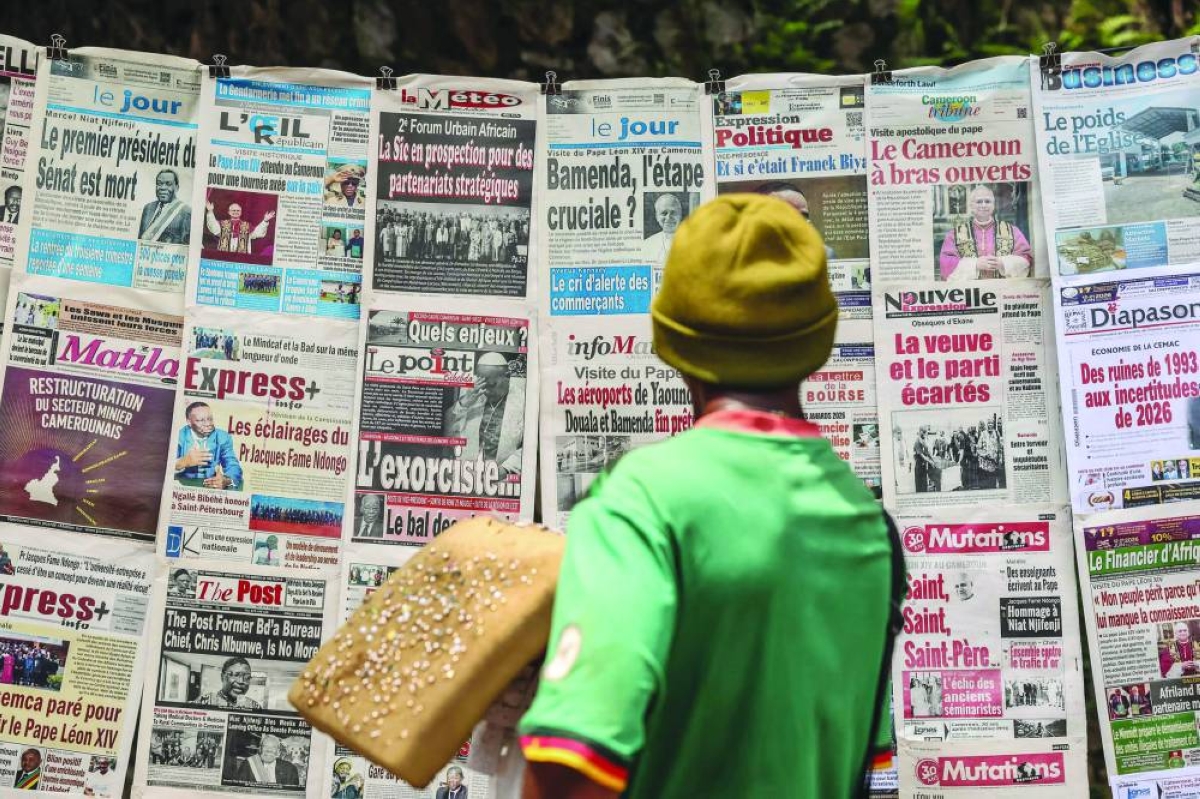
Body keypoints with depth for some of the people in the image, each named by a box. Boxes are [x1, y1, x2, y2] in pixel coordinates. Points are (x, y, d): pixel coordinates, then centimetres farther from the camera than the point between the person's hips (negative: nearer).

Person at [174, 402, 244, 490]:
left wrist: (226, 480, -31)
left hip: (211, 488, 1)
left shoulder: (222, 437, 1)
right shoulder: (178, 436, -4)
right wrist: (184, 462, -32)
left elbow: (234, 467, -9)